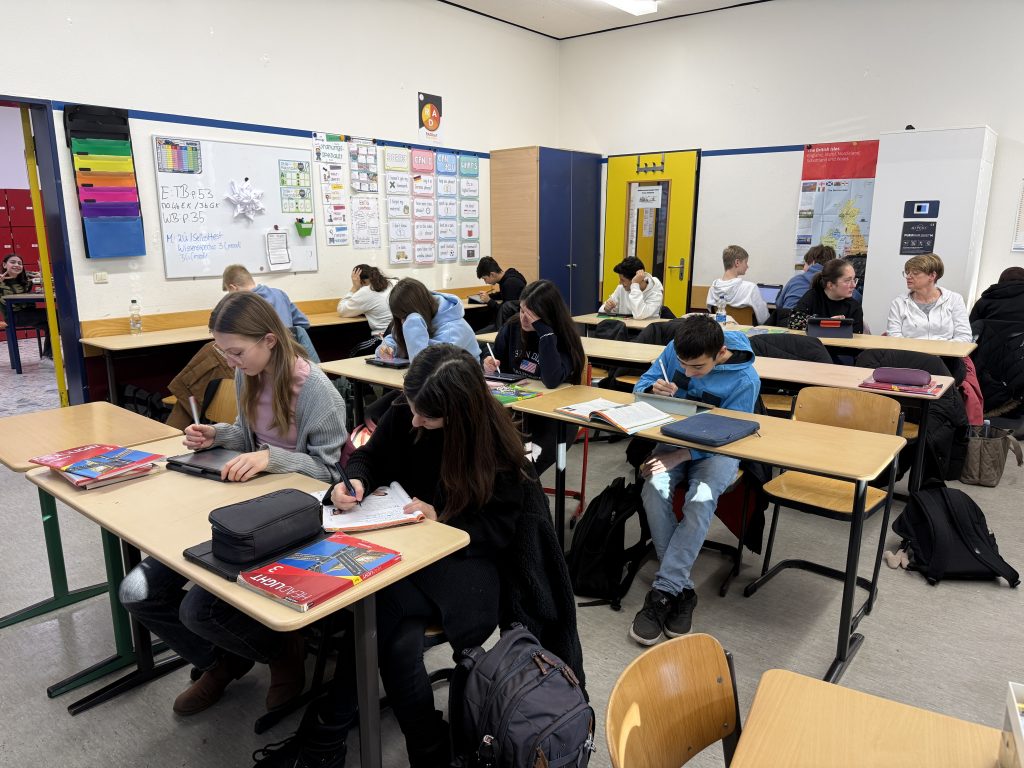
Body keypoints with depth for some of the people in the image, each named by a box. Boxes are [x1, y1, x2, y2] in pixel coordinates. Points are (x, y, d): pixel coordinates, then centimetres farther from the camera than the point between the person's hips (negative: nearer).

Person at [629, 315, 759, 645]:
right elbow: (641, 386, 2)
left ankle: (662, 593, -27)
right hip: (673, 439, 3)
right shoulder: (675, 350, -10)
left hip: (715, 450, -3)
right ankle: (682, 590, -19)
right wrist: (655, 391, -23)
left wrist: (680, 456, -30)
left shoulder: (744, 380, -19)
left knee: (701, 500, -34)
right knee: (654, 489, -29)